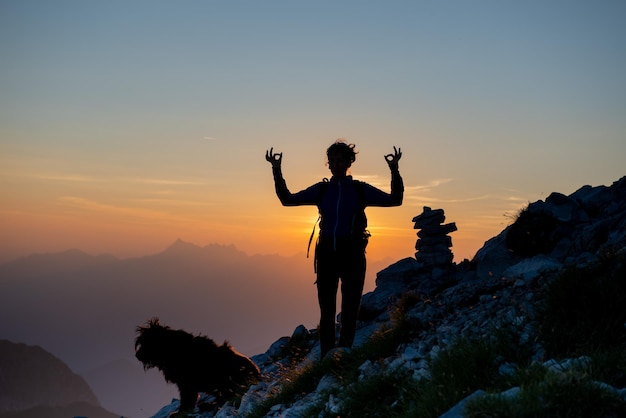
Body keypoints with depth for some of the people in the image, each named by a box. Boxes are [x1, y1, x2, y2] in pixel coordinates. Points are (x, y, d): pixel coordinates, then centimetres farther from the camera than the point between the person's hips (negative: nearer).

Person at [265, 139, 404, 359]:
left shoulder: (360, 190, 7)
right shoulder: (321, 189, 11)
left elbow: (395, 199, 5)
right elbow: (287, 199, 13)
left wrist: (394, 170, -7)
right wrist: (277, 171, 4)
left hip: (352, 254, -1)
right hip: (327, 253, 2)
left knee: (350, 310, 4)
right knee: (326, 310, 3)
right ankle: (326, 358, 7)